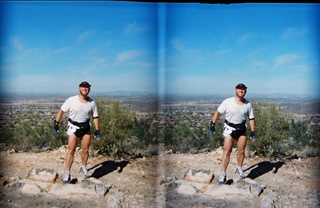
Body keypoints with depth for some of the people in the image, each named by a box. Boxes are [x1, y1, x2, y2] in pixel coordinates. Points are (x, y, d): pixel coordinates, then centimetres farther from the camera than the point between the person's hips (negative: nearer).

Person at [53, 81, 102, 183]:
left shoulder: (92, 102, -4)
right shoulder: (71, 100, -13)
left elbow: (95, 117, 4)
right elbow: (61, 111, -3)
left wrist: (97, 131, 2)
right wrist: (56, 123, -5)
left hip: (86, 127, 3)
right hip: (73, 127, -3)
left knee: (85, 150, 8)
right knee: (71, 150, -6)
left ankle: (83, 168, 31)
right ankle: (67, 174, 1)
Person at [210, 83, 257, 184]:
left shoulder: (248, 104, -2)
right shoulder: (228, 102, -13)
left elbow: (251, 118, 6)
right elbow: (218, 112, -5)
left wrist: (253, 132, 2)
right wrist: (212, 124, -8)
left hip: (242, 129, 4)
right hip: (229, 128, -3)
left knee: (241, 151, 8)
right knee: (227, 151, -7)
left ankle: (239, 169, 32)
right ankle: (223, 174, -3)